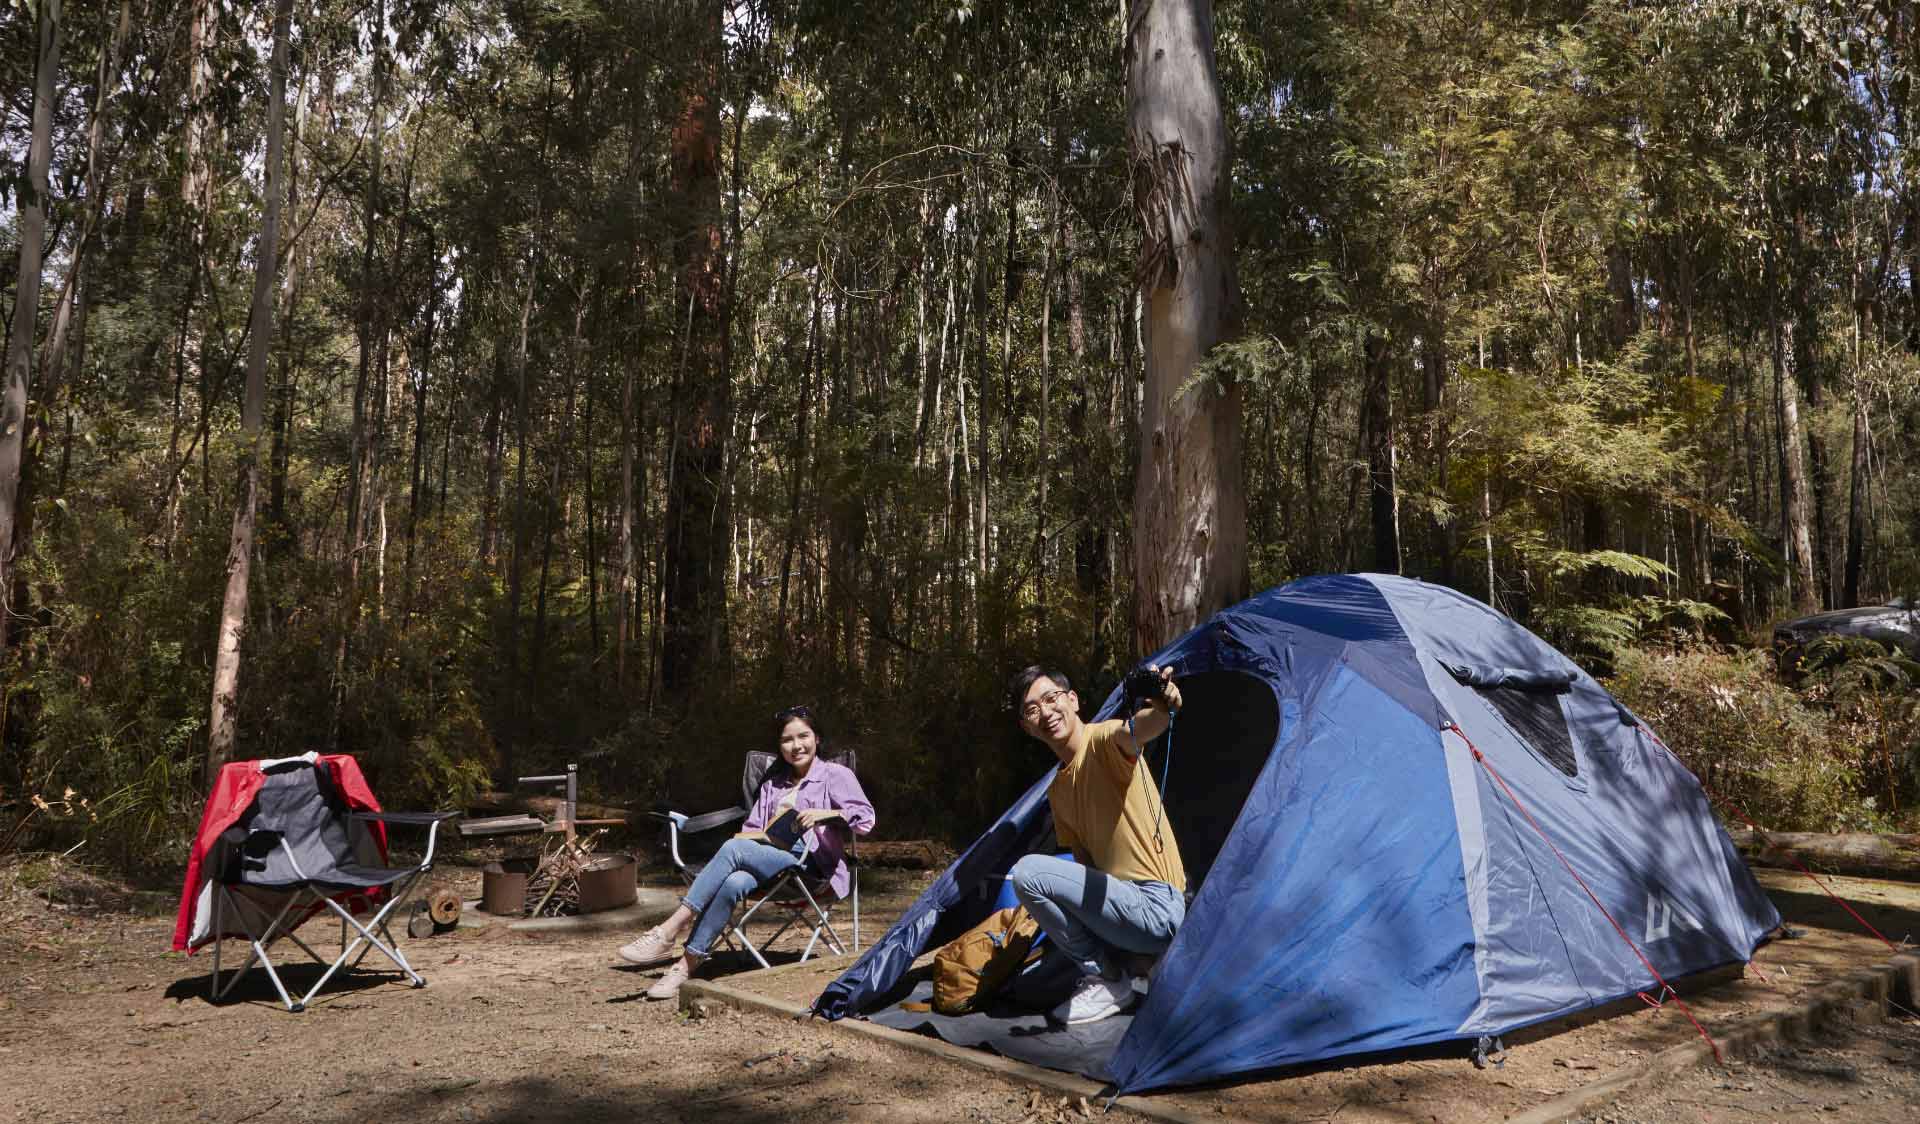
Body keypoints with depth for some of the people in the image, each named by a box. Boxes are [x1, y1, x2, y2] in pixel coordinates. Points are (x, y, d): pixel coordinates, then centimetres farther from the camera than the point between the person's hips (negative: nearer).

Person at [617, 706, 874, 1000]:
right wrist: (757, 837, -1)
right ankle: (686, 964, -36)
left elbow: (865, 818, -3)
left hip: (810, 865, -5)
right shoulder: (773, 783, 27)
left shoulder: (835, 775, 9)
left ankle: (669, 932, -34)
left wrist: (826, 813, -19)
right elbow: (752, 829, 23)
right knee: (734, 882, -33)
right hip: (770, 861, 5)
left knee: (734, 848, -31)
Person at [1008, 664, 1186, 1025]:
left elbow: (1139, 727, -38)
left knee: (1028, 871, -20)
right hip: (1122, 902, 10)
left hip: (1155, 908, -10)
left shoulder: (1104, 740, -12)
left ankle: (1106, 980, -7)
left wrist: (1160, 708, -60)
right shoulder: (1058, 789, 14)